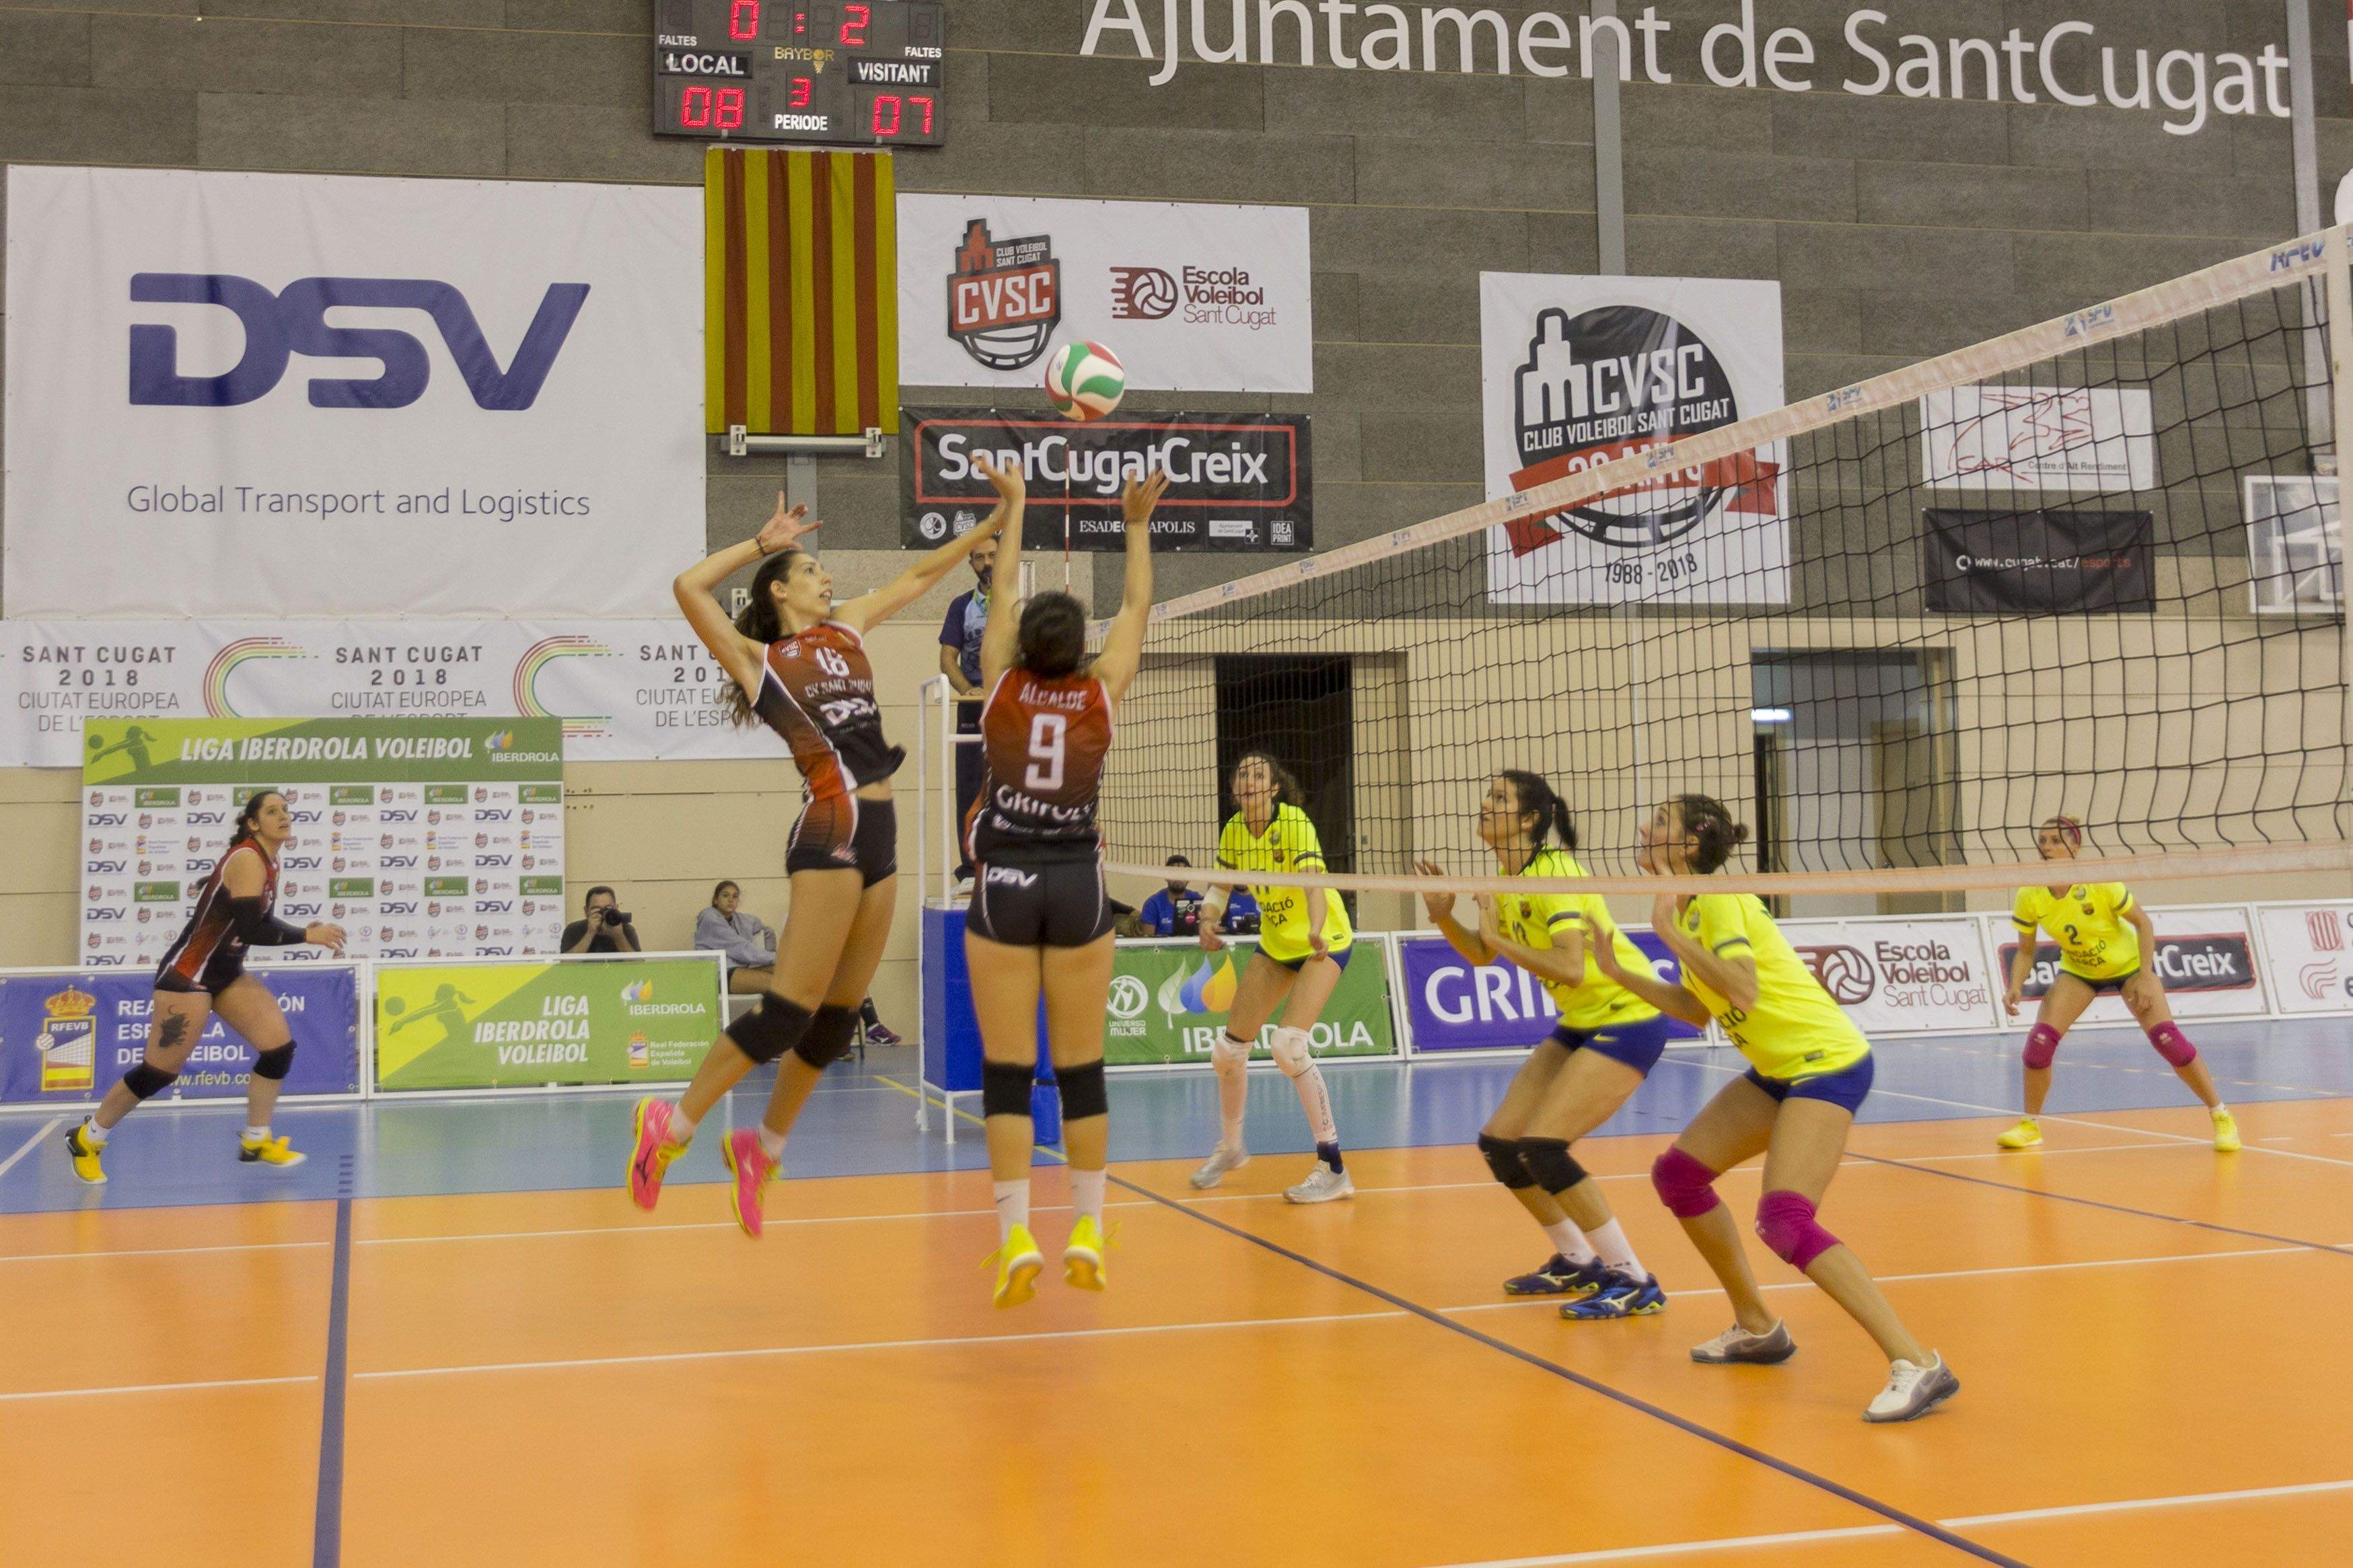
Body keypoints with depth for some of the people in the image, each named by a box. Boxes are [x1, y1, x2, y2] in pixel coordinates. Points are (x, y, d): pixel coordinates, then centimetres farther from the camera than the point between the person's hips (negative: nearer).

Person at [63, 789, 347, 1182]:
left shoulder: (267, 861, 7)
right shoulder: (248, 860, -21)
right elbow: (249, 930, -27)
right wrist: (307, 936, -22)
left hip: (226, 973, 9)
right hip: (189, 974, -9)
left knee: (280, 1046, -2)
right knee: (159, 1071, -2)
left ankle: (256, 1143, 11)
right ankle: (86, 1139, 18)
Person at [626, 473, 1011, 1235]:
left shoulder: (846, 630, 19)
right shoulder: (758, 658, 2)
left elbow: (916, 578, 27)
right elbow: (688, 588, -10)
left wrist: (991, 524, 23)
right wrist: (763, 542, 0)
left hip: (879, 833, 7)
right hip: (831, 833, -7)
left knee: (838, 1016, 8)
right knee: (791, 1009, -11)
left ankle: (762, 1147, 21)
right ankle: (671, 1123, 1)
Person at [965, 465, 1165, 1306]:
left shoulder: (1002, 684, -1)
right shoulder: (1102, 693, 0)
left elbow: (1002, 595, 14)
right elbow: (1137, 607, 14)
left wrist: (1015, 507, 25)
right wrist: (1138, 526, 25)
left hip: (1005, 885, -1)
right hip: (1077, 884, 1)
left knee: (1006, 1071, -1)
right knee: (1082, 1069, 7)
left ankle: (1017, 1238, -6)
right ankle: (1087, 1233, 10)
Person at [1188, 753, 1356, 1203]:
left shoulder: (1294, 822, -23)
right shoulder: (1234, 830, -5)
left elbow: (1314, 880, -37)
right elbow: (1220, 885, 5)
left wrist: (1316, 930, -56)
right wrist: (1208, 923, -16)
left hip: (1323, 942, -7)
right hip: (1276, 943, 7)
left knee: (1288, 1044, -25)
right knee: (1228, 1051, 5)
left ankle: (1333, 1169, -17)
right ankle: (1230, 1148, 32)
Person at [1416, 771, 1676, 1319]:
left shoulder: (1554, 872, -20)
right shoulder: (1507, 879, 6)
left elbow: (1570, 968, -30)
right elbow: (1483, 954, 17)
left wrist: (1500, 936, -22)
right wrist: (1444, 919, -1)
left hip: (1629, 1019, -9)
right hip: (1580, 1023, 9)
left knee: (1541, 1147, -19)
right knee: (1498, 1143, 6)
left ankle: (1636, 1284, -9)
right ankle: (1576, 1261, 24)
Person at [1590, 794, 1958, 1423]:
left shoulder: (1719, 899, -17)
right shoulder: (1691, 907, 10)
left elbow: (1744, 990, -31)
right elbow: (1697, 1010, 17)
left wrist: (1670, 933, -27)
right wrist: (1620, 973, 12)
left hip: (1828, 1063, -10)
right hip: (1777, 1068, 10)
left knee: (1784, 1221, -22)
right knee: (1677, 1173, 12)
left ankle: (1918, 1364, -21)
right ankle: (1757, 1329, 25)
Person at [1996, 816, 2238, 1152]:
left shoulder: (2101, 883, -29)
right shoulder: (2030, 897, -20)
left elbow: (2142, 921, -16)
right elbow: (2025, 952, -9)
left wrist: (2146, 976, -21)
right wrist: (2015, 988, -27)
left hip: (2128, 964, -2)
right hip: (2077, 970, 3)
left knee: (2167, 1038, -16)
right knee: (2040, 1039, -16)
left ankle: (2221, 1116, 2)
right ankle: (2030, 1125, 3)